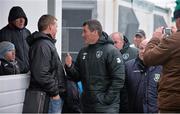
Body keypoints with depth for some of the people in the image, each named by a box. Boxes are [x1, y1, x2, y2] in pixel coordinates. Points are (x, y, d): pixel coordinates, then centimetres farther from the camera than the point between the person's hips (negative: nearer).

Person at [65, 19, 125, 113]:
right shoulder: (83, 52, 11)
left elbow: (118, 79, -14)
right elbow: (77, 76, 15)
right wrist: (69, 67, -4)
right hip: (87, 106, 7)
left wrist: (106, 99, -16)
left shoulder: (111, 51, -9)